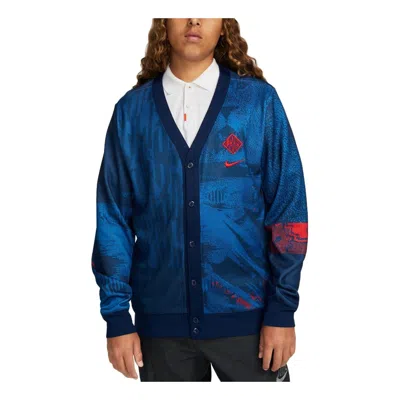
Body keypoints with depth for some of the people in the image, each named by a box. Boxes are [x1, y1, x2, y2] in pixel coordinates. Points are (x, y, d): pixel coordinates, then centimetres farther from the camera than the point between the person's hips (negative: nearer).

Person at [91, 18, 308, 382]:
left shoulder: (259, 100, -2)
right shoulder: (131, 110, 1)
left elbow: (287, 208, -2)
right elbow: (112, 216, 3)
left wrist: (282, 309, -5)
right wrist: (117, 315, 0)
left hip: (246, 313, -1)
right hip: (161, 317, 2)